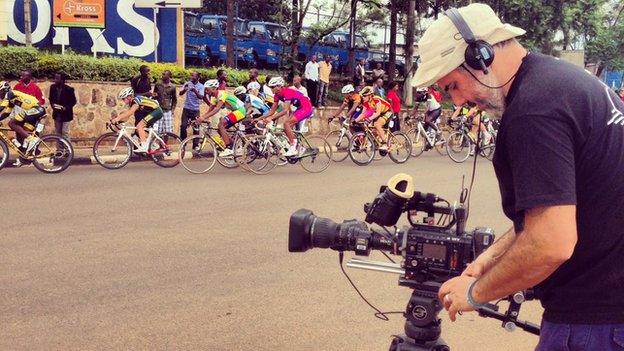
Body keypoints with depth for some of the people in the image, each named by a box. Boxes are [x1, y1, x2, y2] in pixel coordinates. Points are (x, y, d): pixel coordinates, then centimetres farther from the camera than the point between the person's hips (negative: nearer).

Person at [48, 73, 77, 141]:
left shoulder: (69, 89, -15)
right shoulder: (53, 87, -3)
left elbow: (73, 101, -7)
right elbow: (50, 98, 12)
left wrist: (66, 108, -21)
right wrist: (52, 105, -9)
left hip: (65, 114, -5)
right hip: (57, 114, 5)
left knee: (65, 133, -6)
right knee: (57, 133, 11)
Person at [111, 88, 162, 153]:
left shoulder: (136, 100, -19)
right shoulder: (132, 103, 9)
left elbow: (130, 112, -33)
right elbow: (127, 117, 8)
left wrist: (117, 118, -35)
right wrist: (118, 120, -6)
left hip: (156, 111, -10)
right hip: (151, 113, 10)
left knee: (139, 126, -18)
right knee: (138, 130, 8)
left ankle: (144, 147, -18)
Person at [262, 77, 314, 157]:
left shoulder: (287, 92, -24)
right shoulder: (278, 95, 3)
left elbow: (285, 110, -32)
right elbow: (272, 110, 7)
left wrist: (271, 118, -35)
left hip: (306, 108, -10)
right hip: (300, 108, 10)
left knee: (287, 124, -17)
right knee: (289, 126, 5)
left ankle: (293, 148, -12)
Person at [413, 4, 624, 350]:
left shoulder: (533, 110, -22)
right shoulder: (563, 76, 9)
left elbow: (550, 245, -28)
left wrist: (475, 293, -13)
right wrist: (490, 257, 11)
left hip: (595, 319, -10)